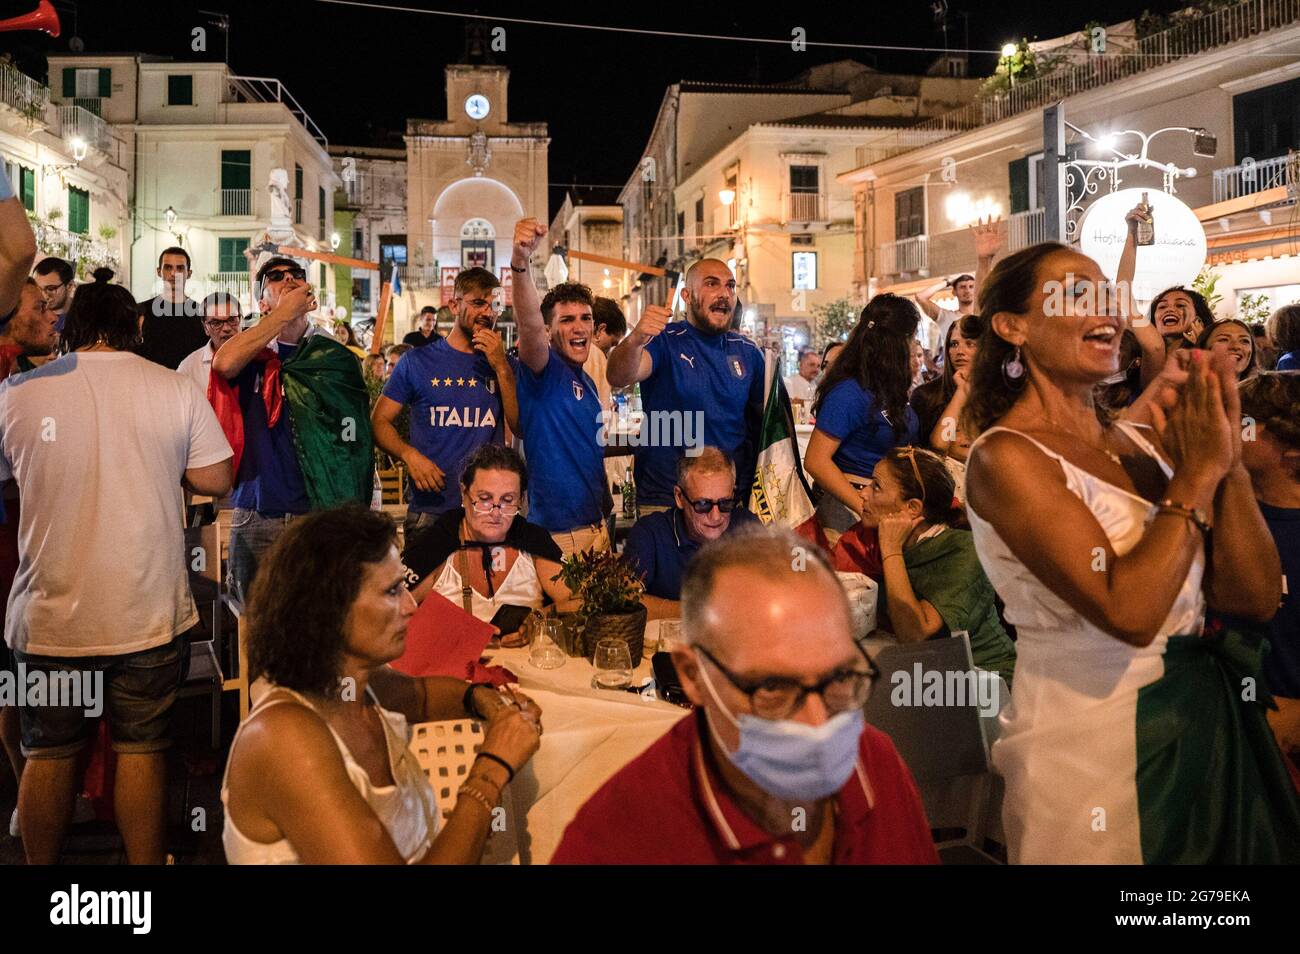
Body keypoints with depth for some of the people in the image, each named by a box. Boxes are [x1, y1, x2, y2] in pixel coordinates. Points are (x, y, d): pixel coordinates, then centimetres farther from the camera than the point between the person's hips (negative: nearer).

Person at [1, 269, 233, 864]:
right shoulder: (176, 391, -6)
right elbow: (215, 481, -3)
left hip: (50, 614, 1)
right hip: (150, 612, 0)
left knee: (48, 755, 16)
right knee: (142, 751, 11)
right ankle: (146, 863, 22)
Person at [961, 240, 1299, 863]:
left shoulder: (1144, 443, 4)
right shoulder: (1006, 456, -16)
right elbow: (1128, 612, -27)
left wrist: (1229, 456, -11)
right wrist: (1198, 471, -17)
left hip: (1211, 717, 7)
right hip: (1094, 738, -7)